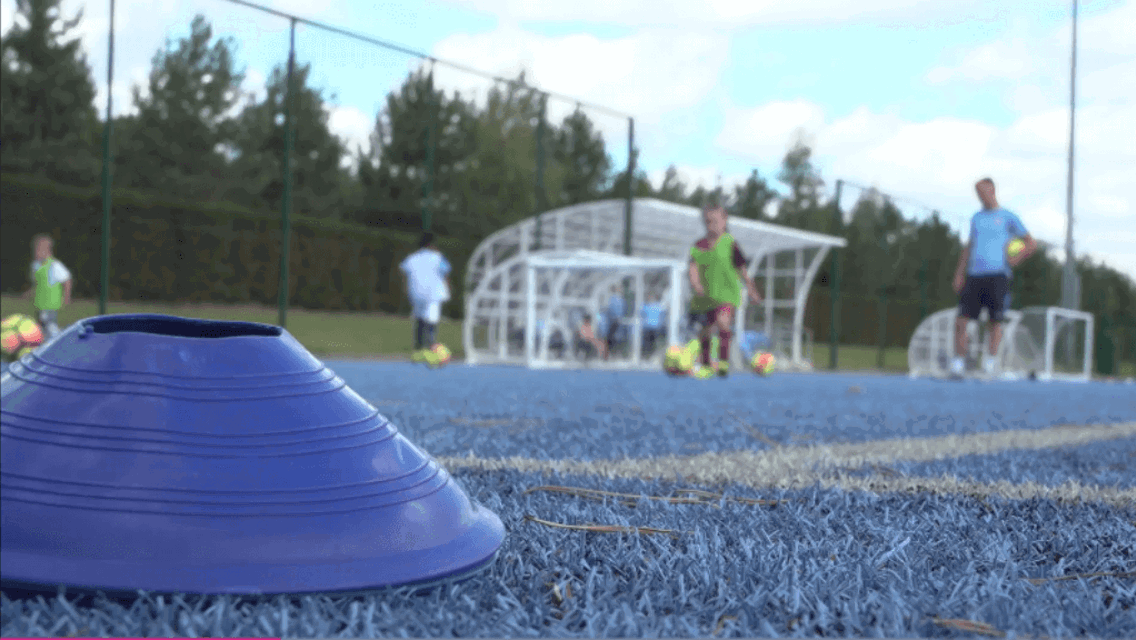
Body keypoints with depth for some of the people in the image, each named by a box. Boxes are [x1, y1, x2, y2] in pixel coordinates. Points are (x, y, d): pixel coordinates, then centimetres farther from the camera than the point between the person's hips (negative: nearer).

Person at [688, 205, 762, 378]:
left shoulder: (730, 244, -3)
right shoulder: (699, 246, 4)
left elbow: (742, 271, 4)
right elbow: (693, 268, -5)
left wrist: (752, 291, 10)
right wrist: (695, 284, -24)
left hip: (727, 292, -4)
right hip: (705, 295, 4)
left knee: (723, 320, -28)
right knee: (705, 331, 12)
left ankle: (724, 361, -25)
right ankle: (705, 366, 31)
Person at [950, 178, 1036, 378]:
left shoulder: (1007, 217, 6)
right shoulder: (976, 218, 20)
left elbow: (1031, 243, 8)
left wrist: (1015, 260, -7)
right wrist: (959, 273, 14)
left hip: (997, 275, -4)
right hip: (974, 275, 4)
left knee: (995, 321, -2)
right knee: (961, 320, -5)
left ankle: (991, 360, 7)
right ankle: (959, 361, 0)